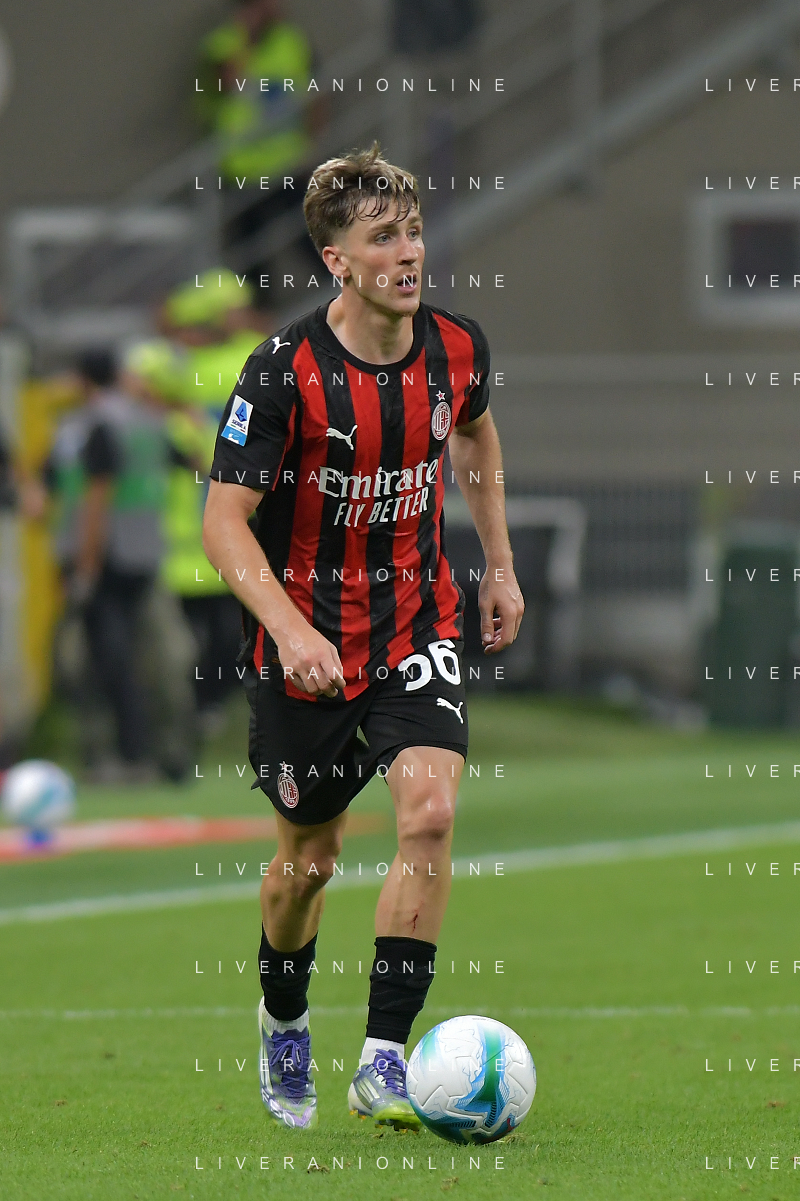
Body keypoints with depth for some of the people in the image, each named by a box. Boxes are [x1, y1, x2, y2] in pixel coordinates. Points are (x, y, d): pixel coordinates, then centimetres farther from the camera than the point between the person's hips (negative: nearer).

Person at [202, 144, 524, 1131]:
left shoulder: (456, 349, -6)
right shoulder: (285, 373, -19)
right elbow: (226, 522, -18)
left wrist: (500, 564, 19)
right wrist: (290, 630, -32)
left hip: (418, 624, 3)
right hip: (305, 642, -2)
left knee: (431, 809, -19)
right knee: (310, 853, 10)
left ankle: (383, 1060, -14)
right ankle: (284, 1021, 41)